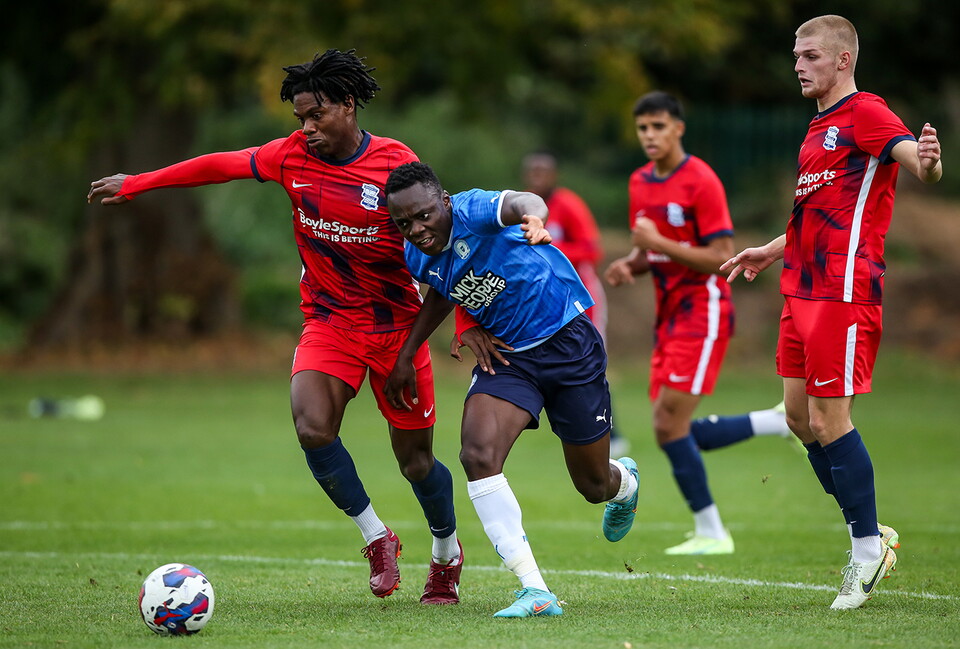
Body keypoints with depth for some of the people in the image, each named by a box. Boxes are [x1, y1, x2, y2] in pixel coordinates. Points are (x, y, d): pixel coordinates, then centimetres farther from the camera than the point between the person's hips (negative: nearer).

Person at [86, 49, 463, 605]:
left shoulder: (396, 163, -12)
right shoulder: (293, 156, -3)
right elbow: (219, 166, 7)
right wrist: (135, 184, 11)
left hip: (397, 325, -3)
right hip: (329, 323, 3)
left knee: (415, 459, 4)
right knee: (312, 427, -23)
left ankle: (448, 552, 33)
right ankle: (377, 538, -2)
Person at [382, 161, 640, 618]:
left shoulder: (472, 211, -24)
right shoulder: (419, 258, -3)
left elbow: (520, 202, -47)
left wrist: (532, 216, -72)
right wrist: (406, 355, 16)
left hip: (568, 344, -5)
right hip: (505, 354, 5)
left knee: (594, 486, 9)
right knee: (478, 455, -23)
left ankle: (624, 482, 52)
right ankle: (535, 592, -22)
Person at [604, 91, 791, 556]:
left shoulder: (701, 182, -13)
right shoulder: (640, 182, 12)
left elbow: (722, 257, -17)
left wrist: (660, 244, -22)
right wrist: (628, 265, 0)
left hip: (701, 312, -9)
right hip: (669, 316, 9)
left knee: (669, 425, -13)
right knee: (676, 432, 5)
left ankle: (710, 532, -2)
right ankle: (777, 422, 19)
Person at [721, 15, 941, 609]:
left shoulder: (865, 112, -9)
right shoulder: (821, 128, 20)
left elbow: (912, 155, -27)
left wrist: (927, 161, -50)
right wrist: (772, 252, 37)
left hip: (843, 294, -10)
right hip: (803, 292, 10)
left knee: (831, 421, -9)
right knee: (800, 415, 11)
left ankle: (869, 550, 2)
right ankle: (869, 532, 20)